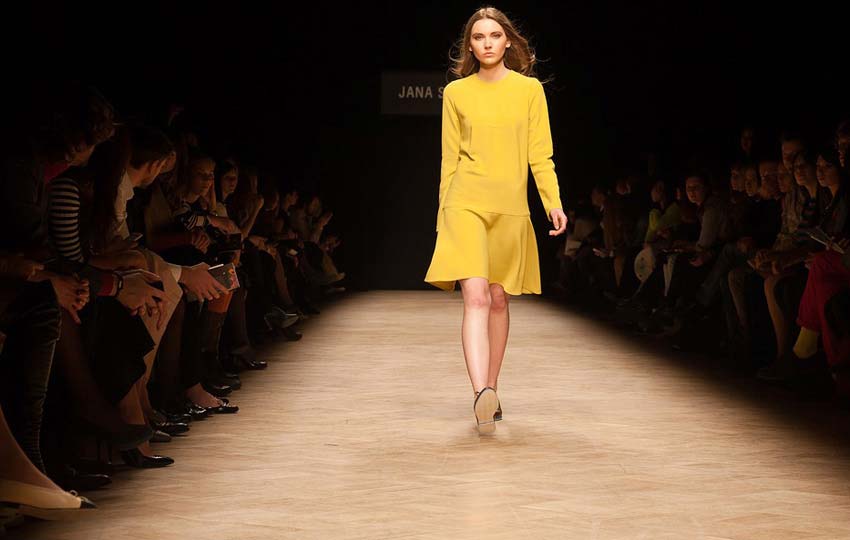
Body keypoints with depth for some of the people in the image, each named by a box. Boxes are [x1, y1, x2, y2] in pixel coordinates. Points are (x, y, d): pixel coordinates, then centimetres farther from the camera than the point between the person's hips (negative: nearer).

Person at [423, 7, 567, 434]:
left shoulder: (529, 89, 7)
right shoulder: (456, 93, 7)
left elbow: (540, 155, 5)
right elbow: (449, 158, 11)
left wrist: (554, 202, -7)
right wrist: (442, 213, 11)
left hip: (511, 207, 2)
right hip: (466, 203, -2)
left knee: (499, 299, 8)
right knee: (475, 296, -16)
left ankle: (490, 391, 21)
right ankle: (481, 395, -27)